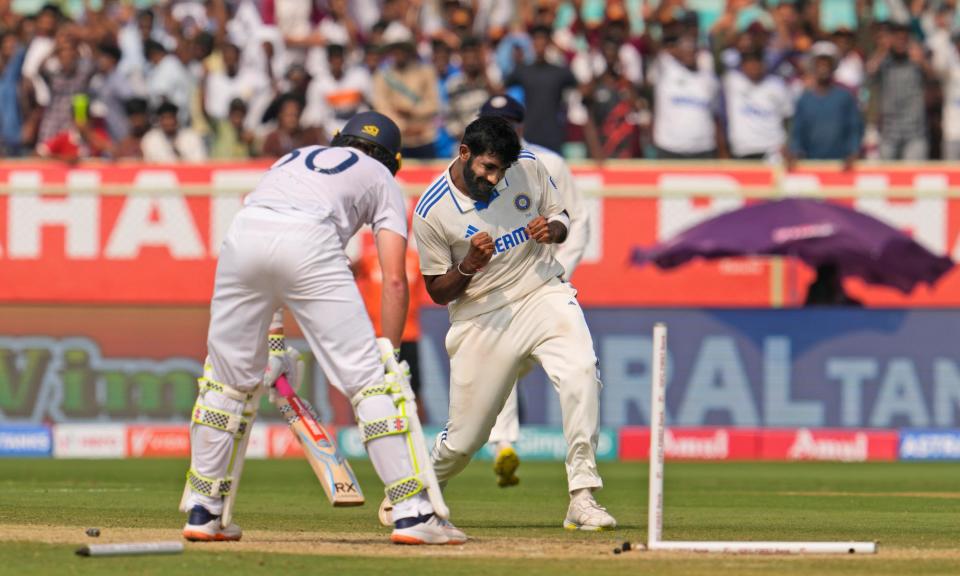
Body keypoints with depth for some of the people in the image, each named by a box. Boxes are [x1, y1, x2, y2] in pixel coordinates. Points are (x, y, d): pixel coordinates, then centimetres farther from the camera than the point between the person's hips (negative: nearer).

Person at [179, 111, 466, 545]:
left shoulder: (297, 157, 41)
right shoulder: (382, 179, 28)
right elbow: (394, 279, 14)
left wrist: (274, 338, 32)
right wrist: (390, 354, 16)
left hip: (243, 232, 4)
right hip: (309, 239, -4)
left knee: (230, 375, 18)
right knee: (367, 376, 0)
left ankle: (202, 511, 19)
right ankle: (412, 512, -6)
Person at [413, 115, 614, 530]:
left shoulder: (529, 169, -2)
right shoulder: (431, 212, -10)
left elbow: (560, 218, 14)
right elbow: (438, 292, -2)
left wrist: (552, 229, -10)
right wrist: (469, 266, -23)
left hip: (544, 294, 2)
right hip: (481, 318, -2)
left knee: (580, 372, -29)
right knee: (464, 438, 1)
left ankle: (582, 499, -28)